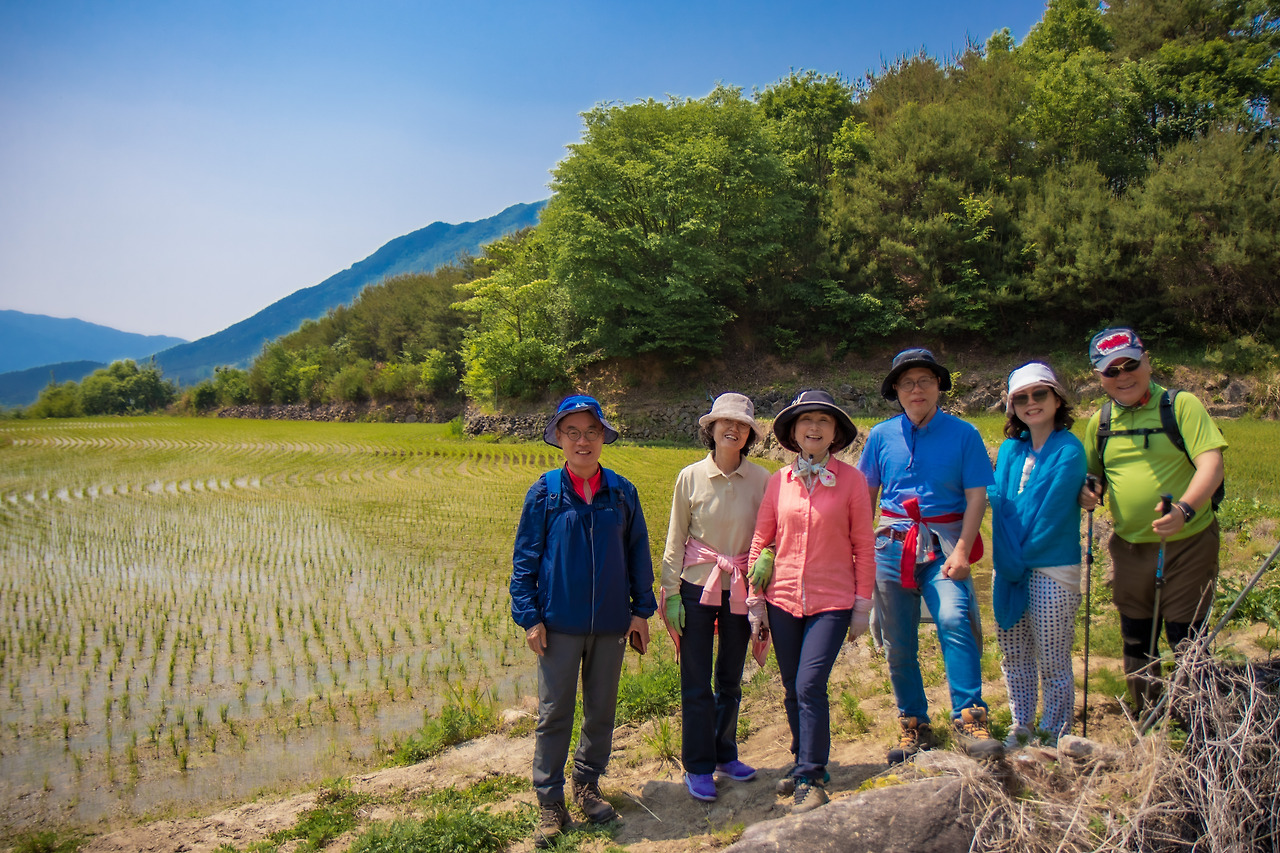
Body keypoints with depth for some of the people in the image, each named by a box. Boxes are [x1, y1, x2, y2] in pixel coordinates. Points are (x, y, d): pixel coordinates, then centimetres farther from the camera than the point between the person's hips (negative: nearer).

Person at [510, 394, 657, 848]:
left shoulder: (622, 492, 1)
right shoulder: (544, 493, -4)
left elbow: (638, 553, 8)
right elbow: (525, 558, -1)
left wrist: (642, 610, 5)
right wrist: (529, 616, -6)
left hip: (610, 623, 2)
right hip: (560, 622, -2)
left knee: (602, 709, 13)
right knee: (554, 713, 3)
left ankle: (587, 785, 31)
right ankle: (550, 803, 16)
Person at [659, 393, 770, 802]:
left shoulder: (760, 480, -3)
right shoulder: (690, 477, -5)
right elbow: (675, 541, 0)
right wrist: (671, 594, -2)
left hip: (740, 589, 2)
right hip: (697, 586, -1)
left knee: (731, 678, 15)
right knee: (696, 681, 3)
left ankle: (725, 756, 32)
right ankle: (698, 766, 17)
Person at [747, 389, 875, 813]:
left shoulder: (850, 480, -4)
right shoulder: (779, 481, 3)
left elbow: (863, 546, 0)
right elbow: (760, 541, 7)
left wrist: (863, 604, 0)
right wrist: (755, 601, 5)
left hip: (832, 601, -3)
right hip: (783, 599, 3)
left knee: (810, 686, -12)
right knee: (792, 691, 12)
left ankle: (811, 779, 3)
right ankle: (804, 762, 33)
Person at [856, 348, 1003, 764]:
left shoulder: (963, 434, 1)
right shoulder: (881, 436, 7)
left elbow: (976, 497, -2)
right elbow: (865, 496, 14)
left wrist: (962, 550, -13)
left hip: (943, 543, -2)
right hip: (893, 544, 3)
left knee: (954, 620, -25)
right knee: (898, 643, 6)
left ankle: (969, 719, -17)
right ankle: (914, 725, 20)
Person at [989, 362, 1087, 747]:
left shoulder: (1068, 450, -9)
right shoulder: (1009, 448, 9)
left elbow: (1053, 513, -13)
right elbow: (999, 504, 3)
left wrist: (1021, 559, -10)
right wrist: (1007, 560, -9)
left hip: (1052, 570, -5)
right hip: (1009, 568, 6)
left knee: (1053, 662, 3)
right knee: (1014, 656, 14)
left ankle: (1055, 738, 18)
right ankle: (1021, 728, 29)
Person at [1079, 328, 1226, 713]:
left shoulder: (1181, 405, -9)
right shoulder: (1100, 422, 6)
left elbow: (1211, 464, -19)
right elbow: (1093, 475, 18)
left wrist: (1185, 509, -36)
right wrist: (1087, 491, -6)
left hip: (1187, 544, -5)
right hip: (1129, 548, 5)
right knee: (1136, 644, 15)